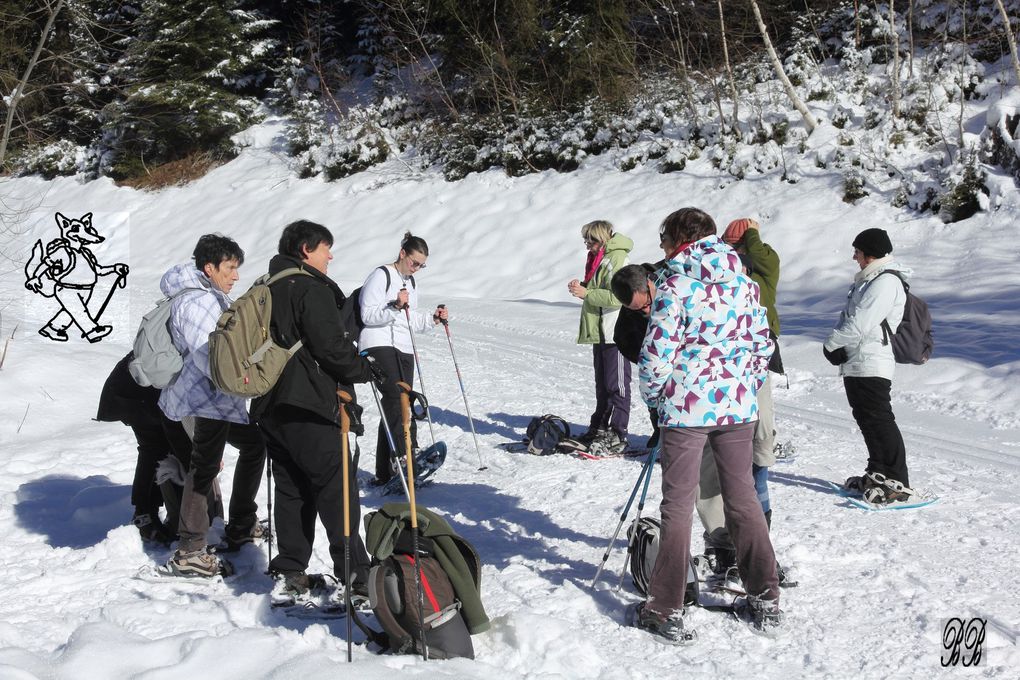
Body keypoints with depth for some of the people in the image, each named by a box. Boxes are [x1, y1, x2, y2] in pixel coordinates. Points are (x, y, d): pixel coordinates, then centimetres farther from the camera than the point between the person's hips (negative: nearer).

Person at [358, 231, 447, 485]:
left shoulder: (411, 282, 22)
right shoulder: (381, 276, -4)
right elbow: (368, 315, -12)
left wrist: (433, 319, 10)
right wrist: (395, 307, -25)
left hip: (404, 349, 8)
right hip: (378, 344, -8)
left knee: (394, 407, 4)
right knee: (396, 397, -26)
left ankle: (384, 473, 7)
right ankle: (406, 453, -37)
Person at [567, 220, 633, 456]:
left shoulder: (617, 260, -16)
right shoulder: (599, 258, 16)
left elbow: (617, 297, -24)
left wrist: (586, 293, -18)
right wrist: (581, 286, 6)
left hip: (616, 332, -10)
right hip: (601, 331, 10)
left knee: (616, 384, -6)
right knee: (602, 383, 17)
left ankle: (617, 436, -3)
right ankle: (599, 429, 26)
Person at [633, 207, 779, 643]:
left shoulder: (675, 285, -11)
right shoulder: (744, 283, 6)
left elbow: (657, 351, -13)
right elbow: (763, 345, 10)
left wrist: (654, 395, 3)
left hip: (686, 408, -5)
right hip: (739, 408, 5)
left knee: (678, 506, 3)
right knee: (743, 498, 16)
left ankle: (666, 610, 7)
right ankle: (765, 600, 21)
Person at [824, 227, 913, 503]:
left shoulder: (886, 283, -16)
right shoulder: (868, 279, 17)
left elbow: (859, 325, -21)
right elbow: (847, 318, 18)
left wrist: (831, 344, -7)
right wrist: (836, 345, 1)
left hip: (870, 365, -10)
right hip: (854, 364, 10)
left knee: (879, 421, -9)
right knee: (866, 420, 16)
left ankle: (898, 482, -6)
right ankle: (878, 473, 26)